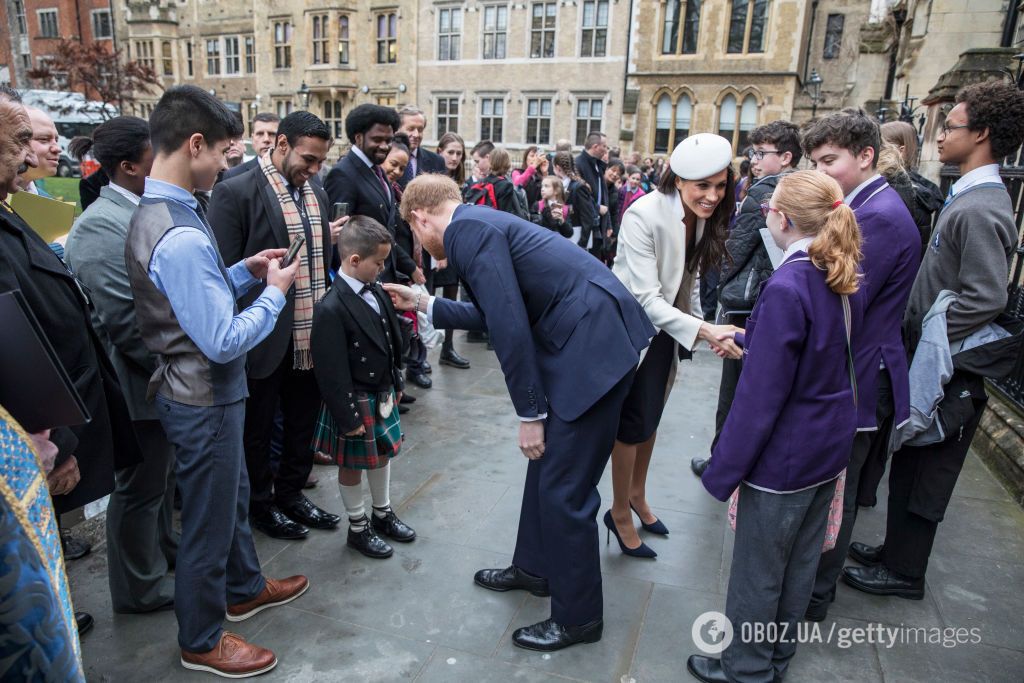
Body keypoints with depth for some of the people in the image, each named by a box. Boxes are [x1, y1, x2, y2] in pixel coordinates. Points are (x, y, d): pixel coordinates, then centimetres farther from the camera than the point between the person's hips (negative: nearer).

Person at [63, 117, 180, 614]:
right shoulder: (102, 225, -20)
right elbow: (124, 320, -24)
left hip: (165, 376, 8)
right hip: (139, 382, -8)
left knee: (162, 474, 24)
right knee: (140, 485, 9)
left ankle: (165, 549, 45)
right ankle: (140, 587, 29)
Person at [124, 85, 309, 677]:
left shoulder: (152, 212, 3)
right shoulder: (182, 235, -29)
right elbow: (224, 341, -28)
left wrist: (243, 273, 3)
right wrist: (274, 293, -15)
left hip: (202, 390, 10)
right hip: (205, 400, -9)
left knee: (233, 497, 26)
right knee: (208, 519, 10)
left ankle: (244, 588, 50)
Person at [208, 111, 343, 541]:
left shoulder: (317, 194, 10)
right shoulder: (235, 193, -12)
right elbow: (225, 271, -13)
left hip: (312, 338, 7)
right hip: (265, 340, -6)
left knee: (302, 425, 20)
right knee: (258, 430, 14)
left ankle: (291, 493, 40)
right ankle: (260, 506, 34)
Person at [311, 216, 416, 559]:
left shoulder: (376, 291, -2)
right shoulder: (331, 309, -25)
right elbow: (332, 373, -22)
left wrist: (396, 385, 14)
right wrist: (348, 417, -18)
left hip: (383, 395, 8)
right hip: (356, 402, -8)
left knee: (382, 453, 23)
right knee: (352, 465, 12)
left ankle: (382, 513, 44)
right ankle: (358, 527, 31)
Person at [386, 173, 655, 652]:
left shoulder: (467, 229, -12)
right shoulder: (481, 224, 17)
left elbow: (510, 328, -19)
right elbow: (493, 314, 25)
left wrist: (530, 414, -11)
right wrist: (424, 304, 32)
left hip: (593, 347, -10)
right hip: (580, 341, 10)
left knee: (564, 488, 1)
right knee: (547, 462, 22)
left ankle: (577, 617, 21)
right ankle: (534, 568, 42)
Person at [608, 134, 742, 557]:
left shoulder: (704, 218, -5)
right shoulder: (644, 215, -27)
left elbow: (688, 280, 8)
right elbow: (646, 298, -31)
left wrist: (701, 326, 8)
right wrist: (702, 330, -40)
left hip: (665, 328, 7)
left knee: (651, 416, 19)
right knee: (634, 422, 3)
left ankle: (637, 495, 39)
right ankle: (620, 514, 23)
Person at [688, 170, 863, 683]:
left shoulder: (787, 287, -25)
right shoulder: (842, 281, 1)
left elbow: (761, 394, -25)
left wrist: (724, 469, -17)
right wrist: (747, 340, 25)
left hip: (783, 458, -9)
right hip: (830, 448, 9)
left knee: (757, 571, 10)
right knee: (800, 561, 22)